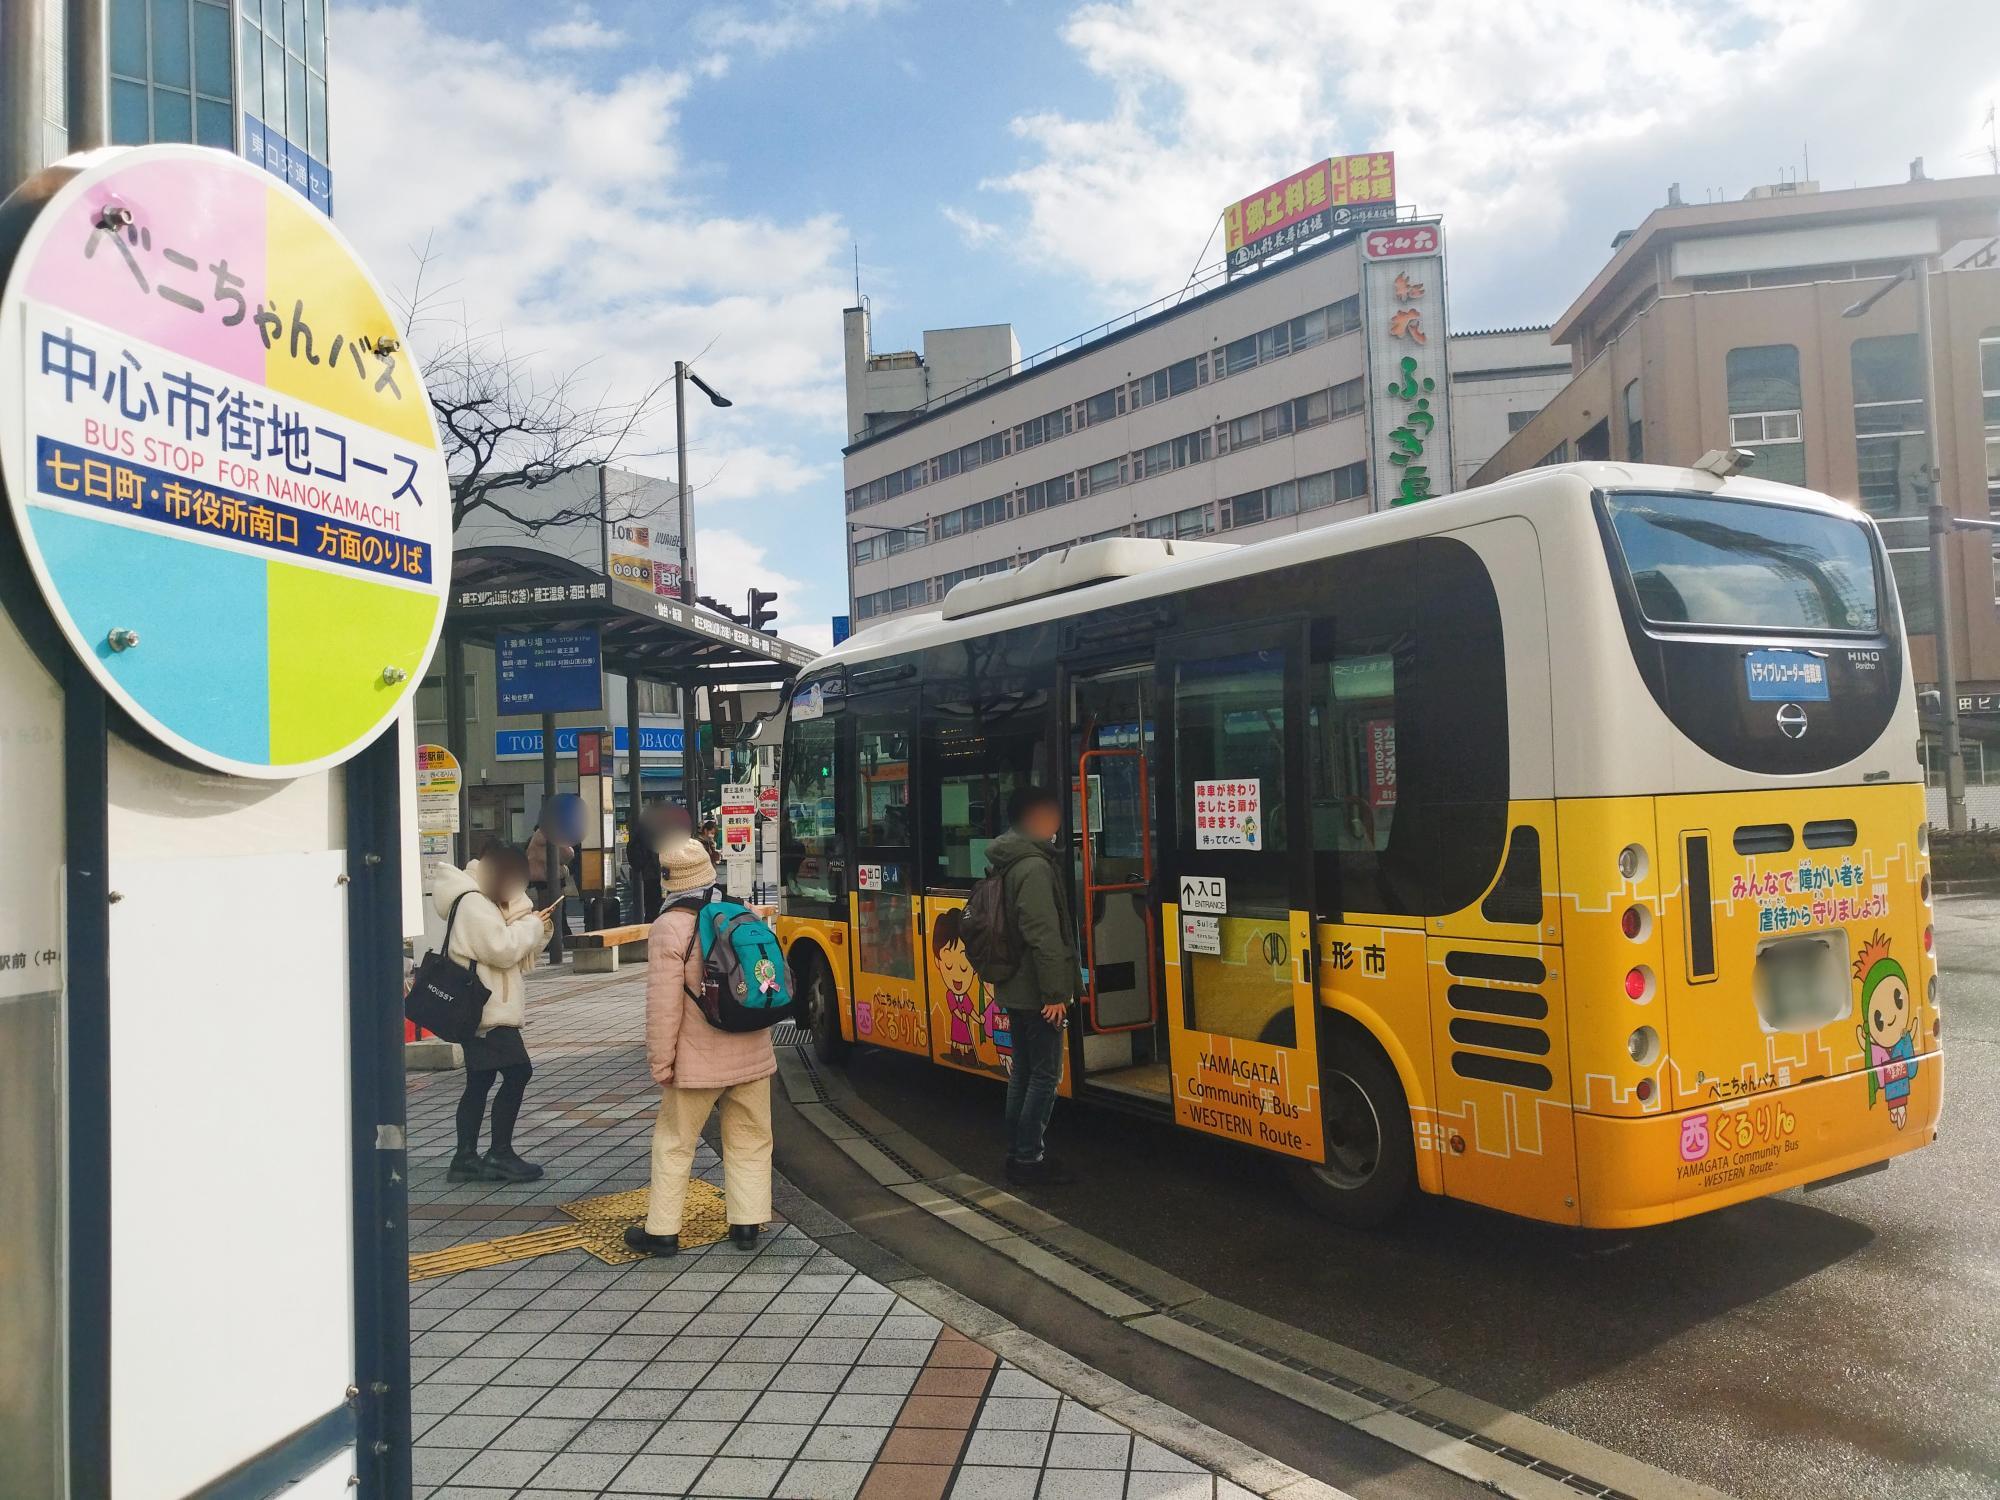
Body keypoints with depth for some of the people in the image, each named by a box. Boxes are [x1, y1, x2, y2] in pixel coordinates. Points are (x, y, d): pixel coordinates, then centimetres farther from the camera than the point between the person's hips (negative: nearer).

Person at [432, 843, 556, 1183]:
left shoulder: (485, 901, 19)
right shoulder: (473, 903, -14)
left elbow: (517, 958, 21)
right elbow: (501, 949, -22)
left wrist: (534, 928, 5)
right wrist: (531, 925, -9)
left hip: (485, 1012, 11)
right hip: (487, 1012, -11)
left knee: (479, 1082, 12)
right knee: (517, 1072, -9)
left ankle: (466, 1158, 16)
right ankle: (499, 1155, -4)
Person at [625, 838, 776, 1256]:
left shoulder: (670, 928, -15)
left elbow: (664, 1005, -16)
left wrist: (660, 1061, -7)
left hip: (699, 1060, -5)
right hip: (753, 1055, 5)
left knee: (675, 1143, 9)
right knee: (750, 1141, 13)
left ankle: (662, 1231, 14)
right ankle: (746, 1224, 17)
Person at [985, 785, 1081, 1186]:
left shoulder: (1007, 863, 13)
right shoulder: (1035, 867, -18)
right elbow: (1043, 936, -23)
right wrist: (1055, 993, -21)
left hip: (1014, 988, 10)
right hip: (1035, 991, -10)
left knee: (1022, 1071, 15)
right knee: (1045, 1075, -2)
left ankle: (1018, 1153, 22)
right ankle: (1028, 1159, 3)